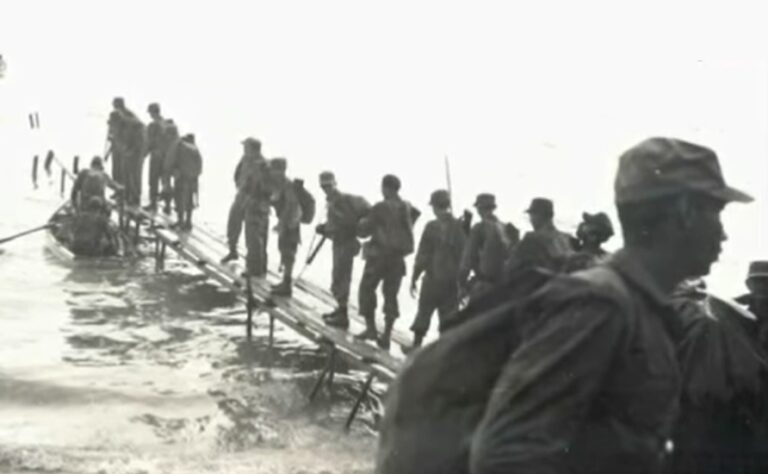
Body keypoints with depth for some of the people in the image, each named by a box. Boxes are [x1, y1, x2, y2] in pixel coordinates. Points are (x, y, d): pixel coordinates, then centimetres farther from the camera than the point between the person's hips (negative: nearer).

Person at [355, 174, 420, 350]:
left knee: (366, 289, 12)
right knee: (391, 294, 9)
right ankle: (386, 336, 8)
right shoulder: (407, 208, 2)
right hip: (398, 258, 5)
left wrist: (363, 221, 10)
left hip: (379, 255, -5)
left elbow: (363, 231, -11)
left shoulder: (380, 208, -14)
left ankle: (371, 328, 10)